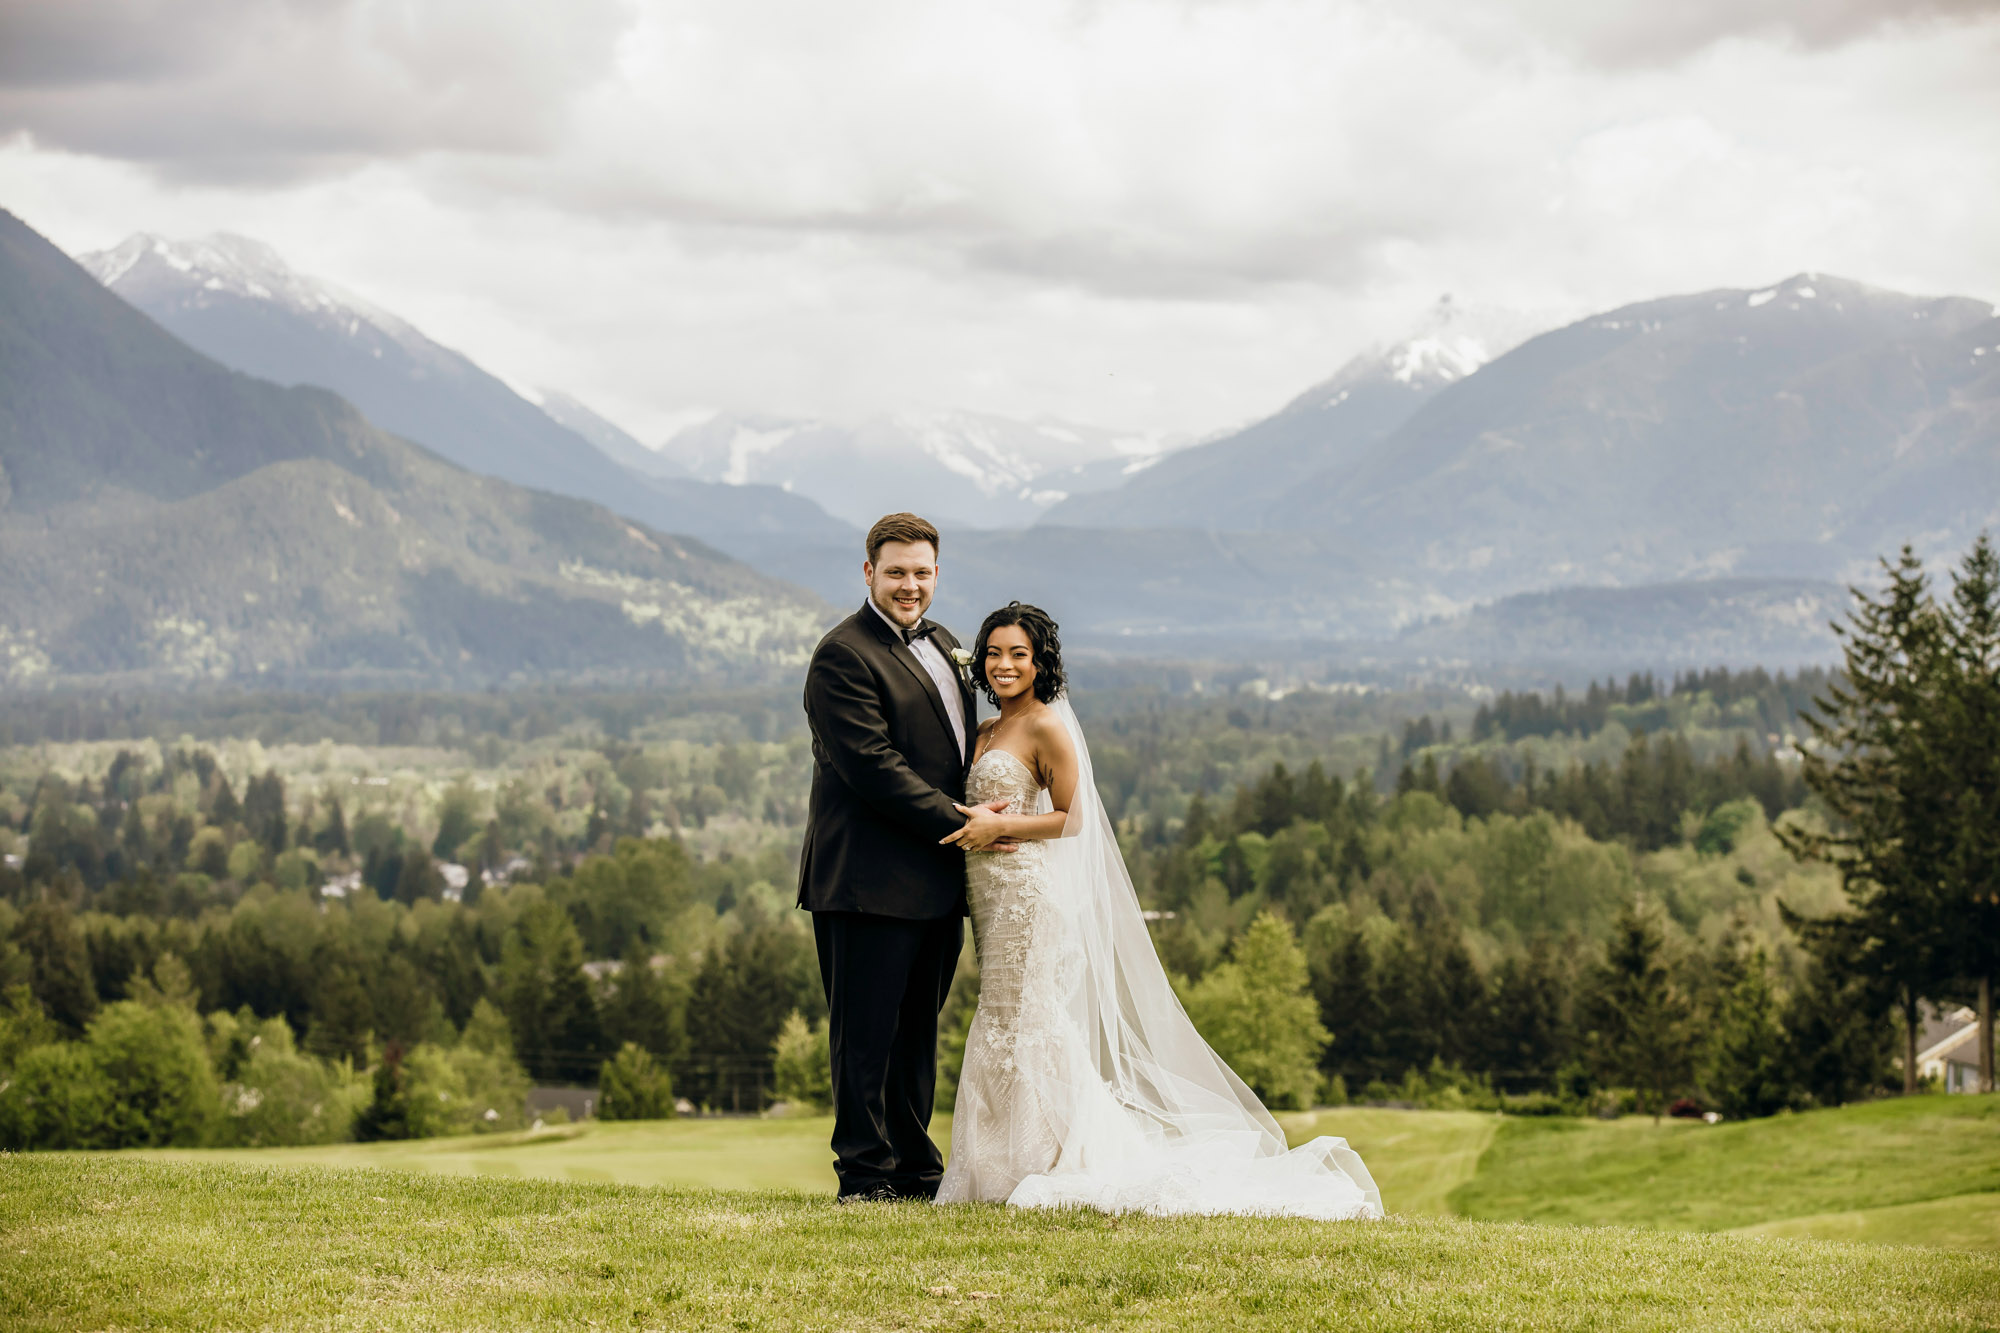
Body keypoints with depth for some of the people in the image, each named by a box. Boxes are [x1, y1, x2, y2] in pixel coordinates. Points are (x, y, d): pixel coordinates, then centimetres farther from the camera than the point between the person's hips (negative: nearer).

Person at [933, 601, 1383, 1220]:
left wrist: (1000, 826, -15)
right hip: (994, 896, 9)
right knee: (1008, 1024, 8)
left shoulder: (1046, 727, -9)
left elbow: (1070, 818, -10)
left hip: (1030, 892, -9)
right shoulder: (985, 733, 16)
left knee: (1027, 1023, -7)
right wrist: (974, 826, -2)